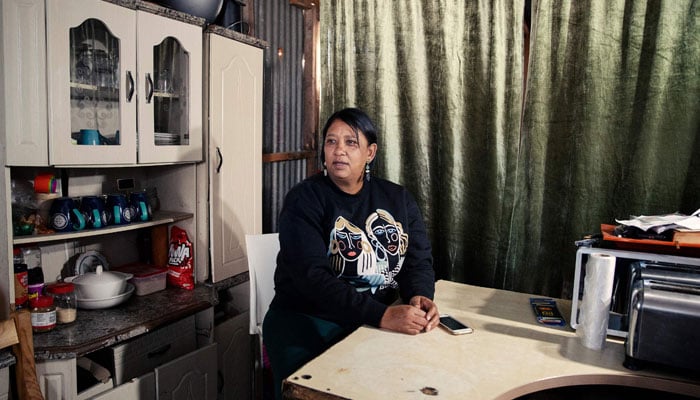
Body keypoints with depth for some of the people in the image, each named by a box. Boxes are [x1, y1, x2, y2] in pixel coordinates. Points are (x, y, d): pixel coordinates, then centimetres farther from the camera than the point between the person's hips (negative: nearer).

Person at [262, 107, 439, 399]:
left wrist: (420, 296, -19)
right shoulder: (305, 199, -8)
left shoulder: (398, 199, 8)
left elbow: (419, 260, 5)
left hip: (378, 320, 4)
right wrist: (381, 315, -29)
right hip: (306, 320, -3)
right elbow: (313, 277, -19)